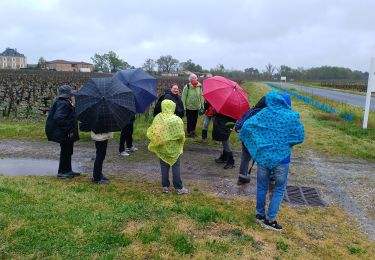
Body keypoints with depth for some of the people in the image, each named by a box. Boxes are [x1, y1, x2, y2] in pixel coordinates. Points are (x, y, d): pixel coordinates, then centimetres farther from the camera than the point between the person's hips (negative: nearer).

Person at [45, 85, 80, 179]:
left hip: (67, 134, 11)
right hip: (64, 135, -11)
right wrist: (68, 129, -26)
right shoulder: (63, 104, -22)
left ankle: (68, 171, 31)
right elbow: (58, 118, -31)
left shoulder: (66, 103, 10)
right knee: (65, 152, 1)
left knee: (68, 152, 19)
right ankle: (61, 172, 13)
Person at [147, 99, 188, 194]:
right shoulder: (177, 120, -15)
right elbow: (181, 134, -16)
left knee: (164, 167, 13)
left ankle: (165, 187, 20)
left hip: (162, 148, 3)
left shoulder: (158, 118, -7)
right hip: (174, 148, -2)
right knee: (175, 167, 7)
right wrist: (181, 143, 1)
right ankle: (179, 188, 12)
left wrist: (156, 141, 10)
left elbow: (151, 133, -5)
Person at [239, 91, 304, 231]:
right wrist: (287, 142, 12)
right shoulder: (292, 116, -6)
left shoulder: (264, 113, -2)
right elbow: (300, 137, -6)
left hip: (263, 155, 3)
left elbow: (246, 125, -5)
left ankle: (260, 214, 29)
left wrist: (243, 138, 13)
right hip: (281, 158, -2)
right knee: (279, 189, 12)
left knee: (262, 187, 17)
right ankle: (270, 219, 14)